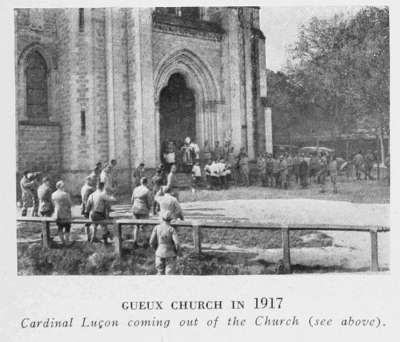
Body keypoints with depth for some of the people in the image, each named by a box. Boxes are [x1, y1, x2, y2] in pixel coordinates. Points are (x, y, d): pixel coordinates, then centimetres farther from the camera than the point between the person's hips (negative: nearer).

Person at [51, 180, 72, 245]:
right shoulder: (65, 194, -16)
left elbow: (53, 204, 8)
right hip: (66, 214, -5)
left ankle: (62, 241, 20)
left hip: (57, 214, 5)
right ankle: (67, 242, 11)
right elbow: (69, 204, -10)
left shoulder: (53, 194, 1)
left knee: (60, 228, 15)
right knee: (67, 228, 7)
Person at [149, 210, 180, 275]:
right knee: (169, 274, 4)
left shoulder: (157, 228, -4)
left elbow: (152, 242, -3)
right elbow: (177, 243, -18)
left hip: (159, 254, 3)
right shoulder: (171, 229, -13)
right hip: (170, 255, -3)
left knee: (160, 273, 16)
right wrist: (177, 252, 2)